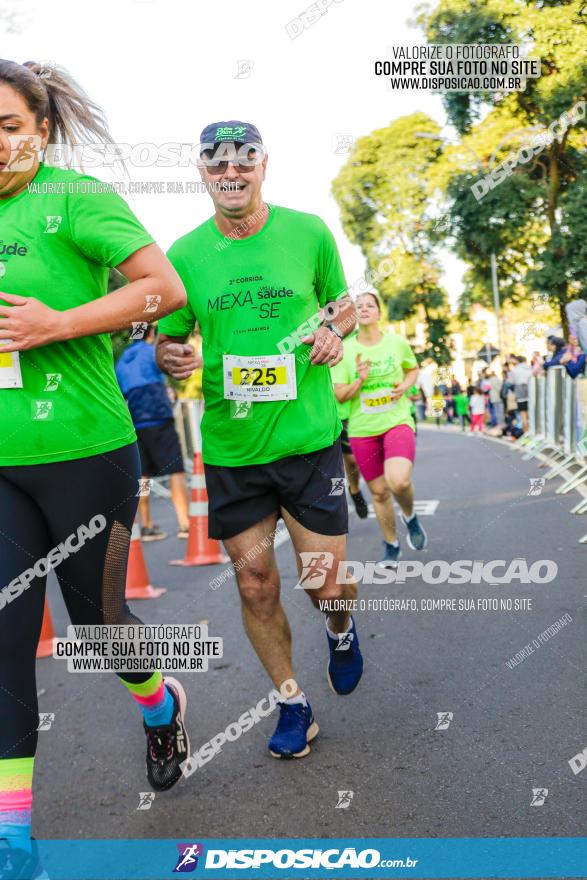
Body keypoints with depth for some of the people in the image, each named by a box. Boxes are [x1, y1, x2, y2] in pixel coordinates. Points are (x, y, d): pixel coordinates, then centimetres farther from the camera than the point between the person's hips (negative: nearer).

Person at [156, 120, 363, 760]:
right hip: (230, 448, 2)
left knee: (325, 583, 1)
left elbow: (342, 301, 15)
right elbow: (167, 340, 10)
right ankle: (292, 705, 30)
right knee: (255, 584, 8)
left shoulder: (309, 233, 0)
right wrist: (172, 358, -13)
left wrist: (335, 330, -7)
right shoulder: (185, 254, 1)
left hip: (308, 438, -1)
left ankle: (341, 628, 40)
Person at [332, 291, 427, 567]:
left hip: (397, 422, -1)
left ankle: (410, 516, 8)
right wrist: (359, 381, -19)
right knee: (379, 492, 8)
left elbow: (413, 369, 18)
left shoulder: (398, 343, -1)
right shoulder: (345, 350, -2)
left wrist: (404, 385, -3)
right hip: (362, 430, 1)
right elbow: (338, 395, -1)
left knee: (398, 481, -26)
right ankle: (391, 546, 30)